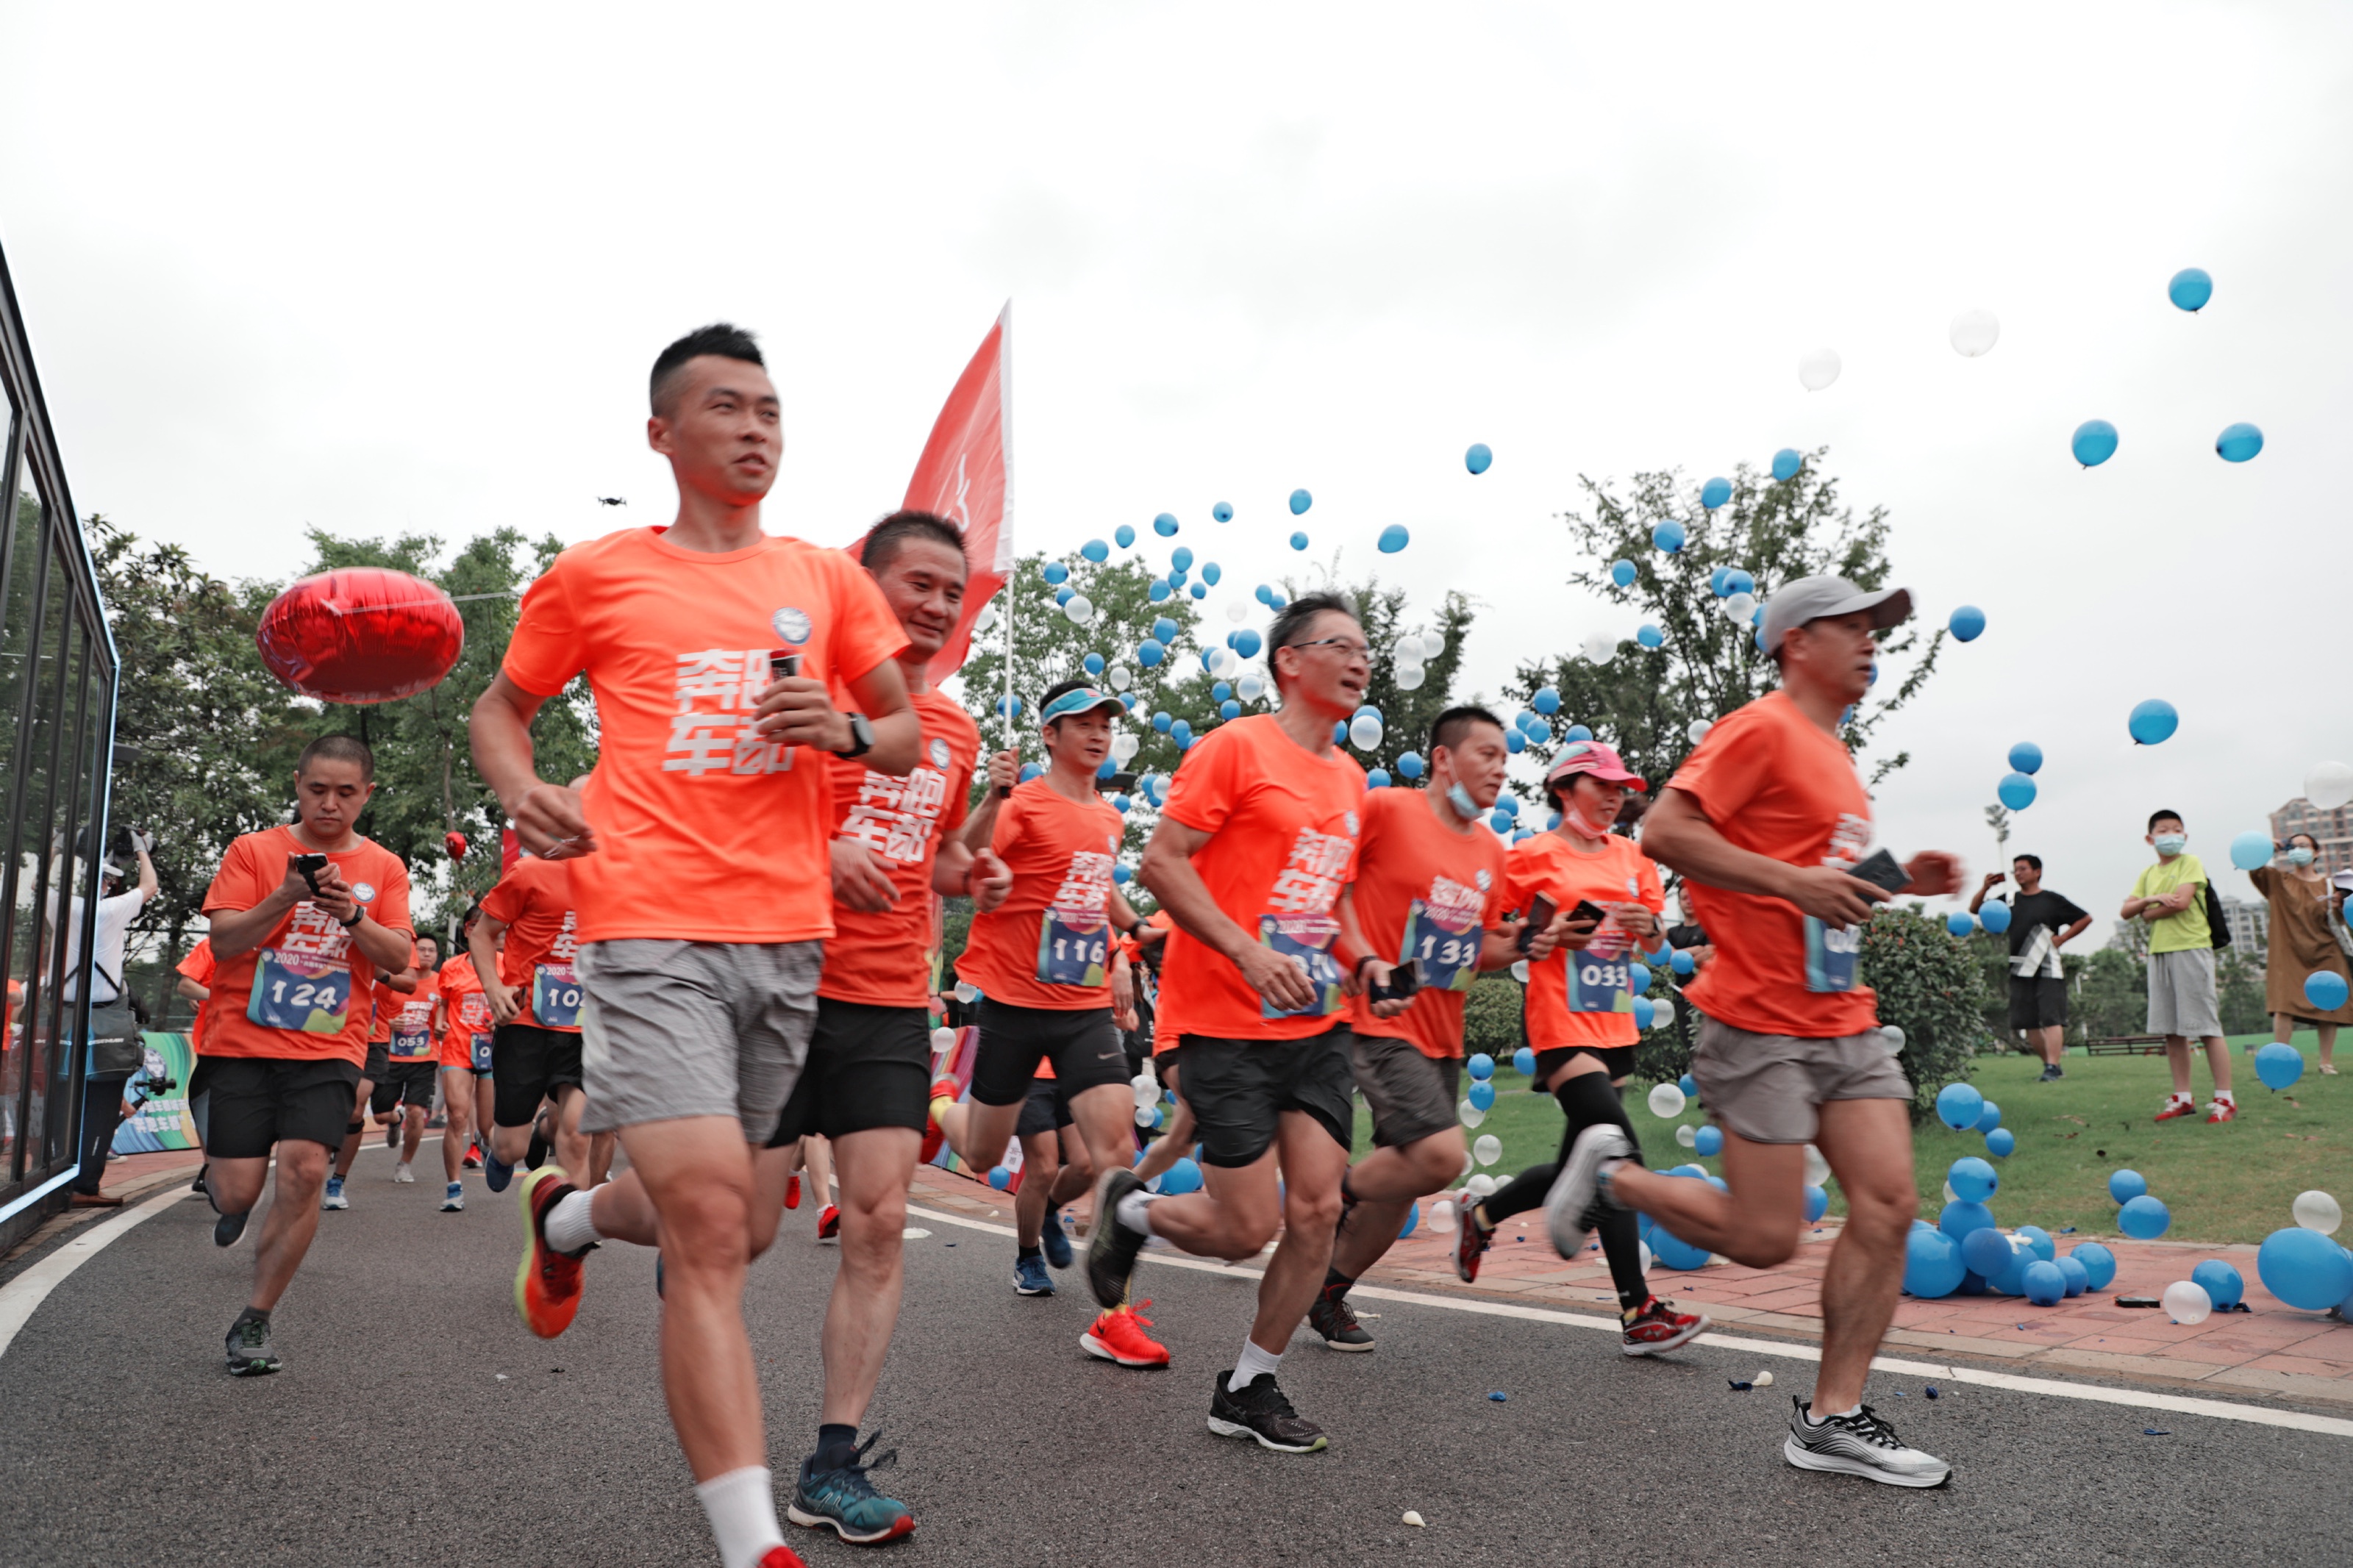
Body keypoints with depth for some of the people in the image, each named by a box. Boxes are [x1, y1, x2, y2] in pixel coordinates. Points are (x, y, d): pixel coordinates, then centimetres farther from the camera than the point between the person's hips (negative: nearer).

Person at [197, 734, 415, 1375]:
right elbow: (223, 941, -5)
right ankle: (222, 1194, 39)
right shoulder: (253, 850, 3)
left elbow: (398, 958, 0)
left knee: (304, 1170, -16)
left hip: (328, 1050, 0)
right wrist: (287, 896, -20)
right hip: (244, 1041, 0)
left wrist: (352, 914, -18)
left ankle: (254, 1322, 2)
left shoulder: (383, 867, 7)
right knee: (238, 1191, -3)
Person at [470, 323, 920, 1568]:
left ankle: (566, 1214, 52)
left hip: (787, 930, 4)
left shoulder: (826, 579, 12)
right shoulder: (596, 575, 6)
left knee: (714, 1209, 18)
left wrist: (845, 728, -6)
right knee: (712, 1226, -15)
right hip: (652, 927, -4)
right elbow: (501, 707, 16)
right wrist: (522, 792, -6)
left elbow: (909, 740, 16)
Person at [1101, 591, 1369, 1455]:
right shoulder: (1237, 746, -9)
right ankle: (1127, 1208, 27)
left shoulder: (1350, 779, 14)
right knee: (1247, 1228, -5)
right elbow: (1160, 863, -13)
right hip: (1228, 1026, -7)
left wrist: (1359, 955, 8)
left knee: (1317, 1211, 2)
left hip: (1317, 1026, 7)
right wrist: (1248, 952, -21)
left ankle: (1249, 1387, 21)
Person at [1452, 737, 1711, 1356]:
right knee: (1619, 1153, -16)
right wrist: (1548, 936, -16)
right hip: (1561, 1023, -7)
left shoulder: (1631, 856, 14)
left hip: (1615, 1026, 7)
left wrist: (1646, 925, -7)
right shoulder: (1533, 854, -3)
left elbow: (1655, 938, 16)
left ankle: (1481, 1217, 37)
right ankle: (1639, 1314, -11)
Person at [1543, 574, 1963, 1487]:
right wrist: (1795, 881, -24)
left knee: (1889, 1204, 0)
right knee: (1765, 1236, -5)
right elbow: (1665, 833, -20)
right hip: (1762, 1026, -9)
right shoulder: (1762, 730, -10)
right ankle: (1611, 1174, 18)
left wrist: (1894, 882, 13)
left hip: (1845, 1023, 9)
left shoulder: (1832, 755, 20)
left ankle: (1832, 1420, 8)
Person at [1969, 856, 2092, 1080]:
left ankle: (2052, 1067, -14)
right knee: (2027, 1023, 5)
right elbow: (1975, 910, 14)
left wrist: (2061, 938, -3)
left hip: (2047, 970, -5)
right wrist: (1985, 887, -2)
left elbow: (2085, 919, 7)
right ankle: (2052, 1064, 16)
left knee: (2051, 1019, -10)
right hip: (2020, 971, 5)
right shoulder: (2009, 900, 12)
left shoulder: (2053, 900, 1)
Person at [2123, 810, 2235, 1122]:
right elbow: (2127, 910, 9)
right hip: (2158, 953, 6)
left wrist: (2147, 912, -1)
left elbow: (2182, 901, -15)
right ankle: (2182, 1097, 13)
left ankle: (2224, 1099, -2)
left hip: (2191, 948, -6)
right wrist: (2152, 898, -9)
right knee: (2171, 1029, 7)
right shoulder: (2148, 874, 17)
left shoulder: (2191, 863, 0)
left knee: (2207, 1026, -6)